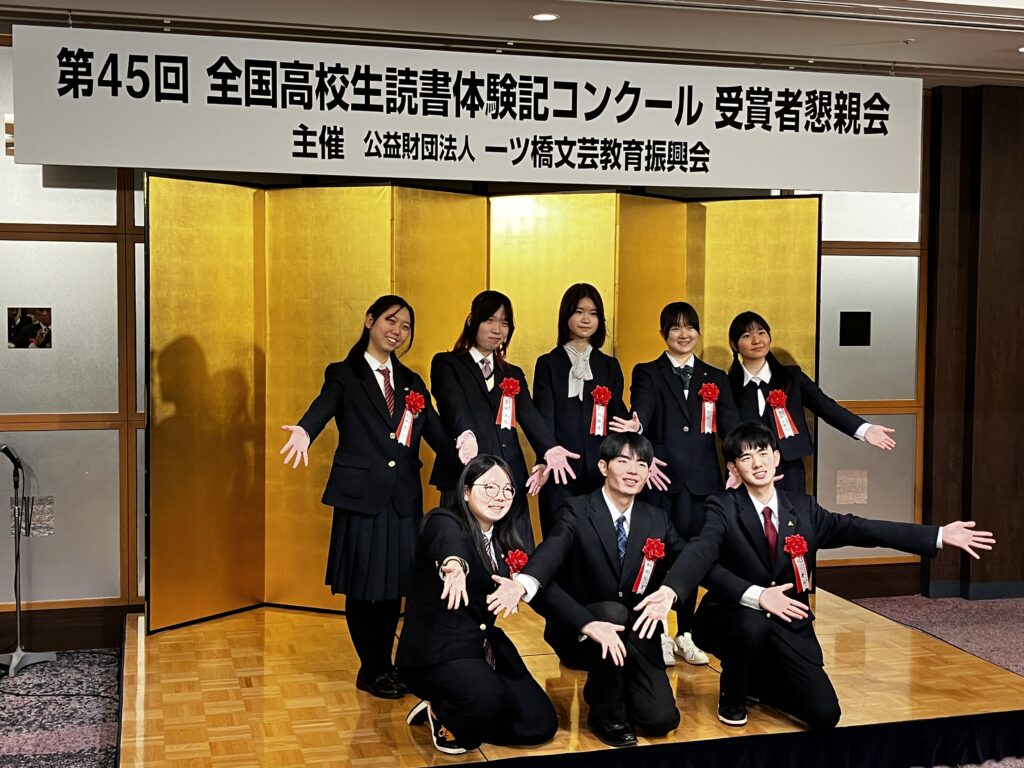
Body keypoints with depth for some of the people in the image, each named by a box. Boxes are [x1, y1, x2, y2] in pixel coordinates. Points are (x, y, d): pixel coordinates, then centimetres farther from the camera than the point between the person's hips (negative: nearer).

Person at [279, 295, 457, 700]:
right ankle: (373, 669, 17)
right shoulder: (343, 375, 1)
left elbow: (438, 434, 5)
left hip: (403, 499, 4)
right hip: (361, 496, -4)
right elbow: (324, 407, -20)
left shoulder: (412, 383, 15)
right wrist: (304, 431, -43)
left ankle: (384, 666, 23)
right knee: (363, 587, 1)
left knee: (394, 585, 9)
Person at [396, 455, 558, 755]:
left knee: (541, 723, -1)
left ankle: (447, 710, 15)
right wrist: (455, 564, -61)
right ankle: (443, 719, -1)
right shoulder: (445, 523, -14)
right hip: (436, 649, -8)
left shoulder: (502, 541, 10)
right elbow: (448, 542, -39)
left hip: (484, 648, 8)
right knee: (484, 696, -37)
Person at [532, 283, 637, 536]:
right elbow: (543, 420, -2)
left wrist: (632, 427, -11)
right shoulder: (548, 364, 5)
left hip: (599, 471, 2)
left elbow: (616, 417, 12)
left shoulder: (609, 366, 13)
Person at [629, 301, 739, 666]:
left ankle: (685, 635, 21)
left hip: (702, 481, 3)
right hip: (660, 477, -3)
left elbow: (730, 426, 2)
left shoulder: (715, 378, 13)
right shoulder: (647, 374, 4)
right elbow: (638, 419, -11)